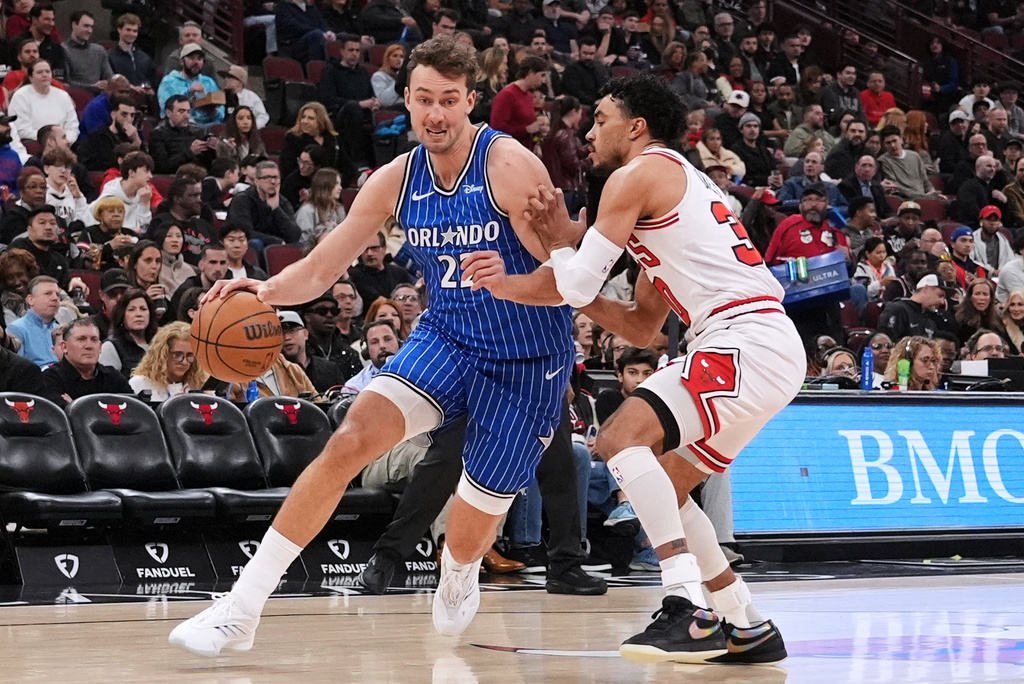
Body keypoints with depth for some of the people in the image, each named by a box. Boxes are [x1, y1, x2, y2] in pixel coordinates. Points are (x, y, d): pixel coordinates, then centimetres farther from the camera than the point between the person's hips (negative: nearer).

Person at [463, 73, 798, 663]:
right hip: (772, 349, 10)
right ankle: (750, 629, 19)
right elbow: (642, 327, 27)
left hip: (749, 341, -10)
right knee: (661, 487, 17)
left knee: (623, 438, -19)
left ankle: (690, 613, -26)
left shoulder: (638, 174, -2)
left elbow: (576, 284, -9)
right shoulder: (680, 185, 28)